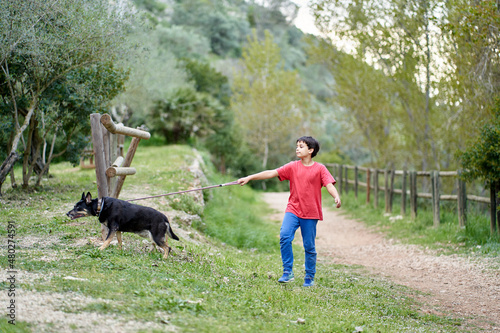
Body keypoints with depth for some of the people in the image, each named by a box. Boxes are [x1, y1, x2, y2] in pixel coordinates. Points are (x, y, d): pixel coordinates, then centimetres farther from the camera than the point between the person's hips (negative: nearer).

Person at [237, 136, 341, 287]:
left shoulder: (320, 169, -1)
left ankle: (309, 277, 20)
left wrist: (336, 197, -32)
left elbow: (329, 184, -11)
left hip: (310, 213, -2)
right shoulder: (293, 167, 5)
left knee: (309, 247, 3)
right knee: (284, 236, -20)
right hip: (293, 210, 2)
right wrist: (249, 178, -5)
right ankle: (288, 272, -11)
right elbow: (271, 173, 2)